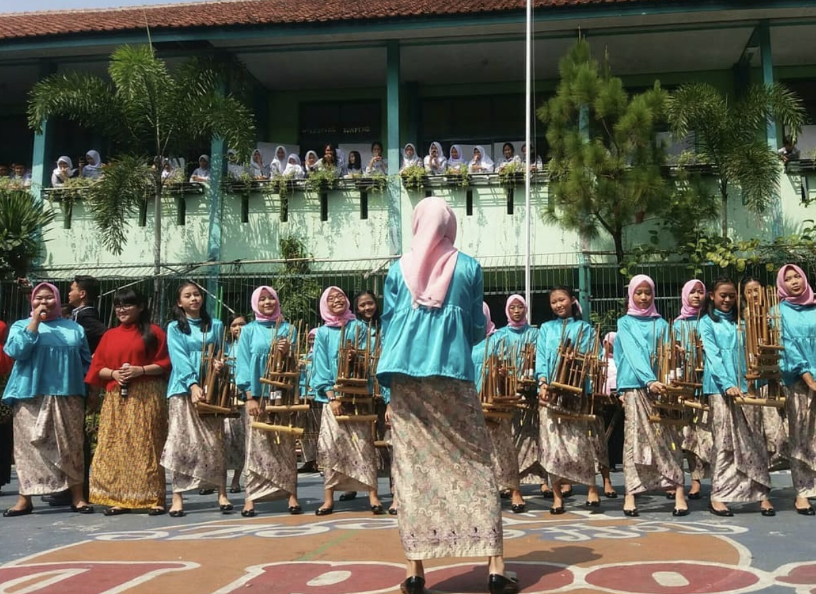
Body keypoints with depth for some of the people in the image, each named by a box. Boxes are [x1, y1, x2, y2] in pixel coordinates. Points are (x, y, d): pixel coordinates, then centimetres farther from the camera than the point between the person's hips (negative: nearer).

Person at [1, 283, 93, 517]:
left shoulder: (74, 328, 13)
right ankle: (25, 498, 5)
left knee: (71, 446, 2)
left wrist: (88, 391, 3)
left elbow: (86, 361, 15)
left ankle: (77, 497, 6)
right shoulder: (22, 325, 9)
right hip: (31, 397, -1)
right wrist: (35, 321, -10)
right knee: (29, 445, -2)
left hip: (68, 397, 1)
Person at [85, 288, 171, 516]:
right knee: (116, 447, 2)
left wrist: (140, 370, -15)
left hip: (146, 396, -4)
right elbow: (97, 368, 12)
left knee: (146, 446, -4)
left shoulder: (153, 332, 3)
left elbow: (165, 364, -2)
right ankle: (119, 499, 7)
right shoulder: (109, 336, 15)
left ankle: (154, 499, -1)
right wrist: (113, 373, -8)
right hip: (116, 398, 4)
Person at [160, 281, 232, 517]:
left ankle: (222, 493, 3)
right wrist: (193, 384, -19)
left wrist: (219, 364, -10)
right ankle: (177, 496, -2)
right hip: (183, 389, -2)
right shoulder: (175, 328, 6)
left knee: (215, 441, -1)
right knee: (181, 441, -5)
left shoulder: (215, 326, 14)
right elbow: (179, 358, -6)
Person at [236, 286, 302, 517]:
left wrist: (287, 353, -13)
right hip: (257, 395, -1)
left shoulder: (288, 329, 12)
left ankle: (291, 495, 1)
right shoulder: (249, 330, 8)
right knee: (257, 446, -3)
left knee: (286, 445, 1)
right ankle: (250, 498, -2)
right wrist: (250, 397, -9)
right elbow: (243, 364, 1)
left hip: (284, 394, 1)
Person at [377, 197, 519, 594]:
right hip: (452, 371, -1)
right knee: (474, 462, 4)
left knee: (412, 465, 4)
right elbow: (477, 328, 10)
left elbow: (387, 323, 11)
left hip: (405, 370, 2)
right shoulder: (468, 266, 5)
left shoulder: (399, 268, 8)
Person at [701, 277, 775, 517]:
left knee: (755, 441, -1)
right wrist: (728, 385, -22)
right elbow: (713, 356, -10)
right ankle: (718, 496, 1)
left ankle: (761, 493, 3)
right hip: (720, 388, -4)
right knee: (724, 443, -4)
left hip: (745, 387, 4)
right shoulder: (706, 323, 2)